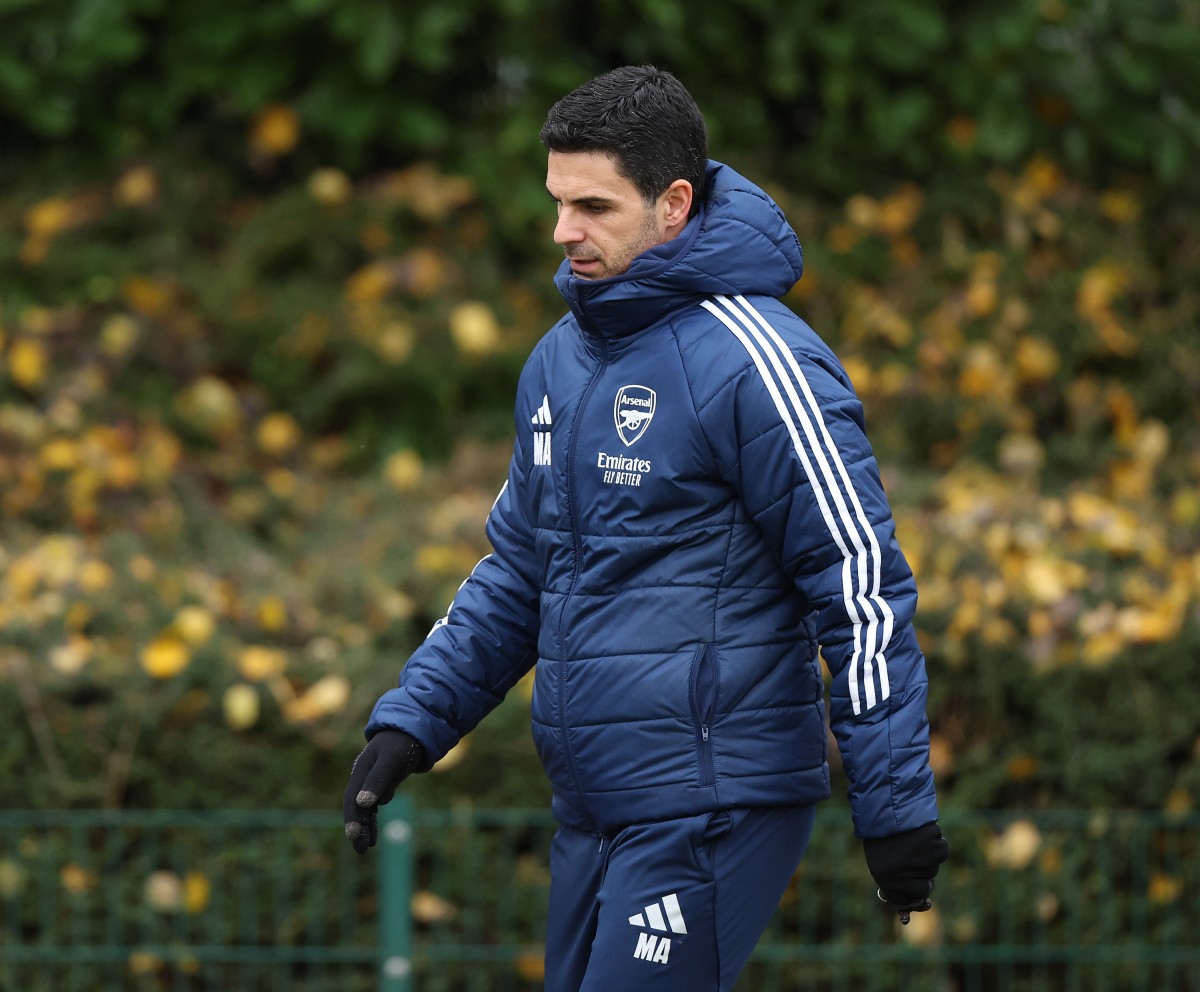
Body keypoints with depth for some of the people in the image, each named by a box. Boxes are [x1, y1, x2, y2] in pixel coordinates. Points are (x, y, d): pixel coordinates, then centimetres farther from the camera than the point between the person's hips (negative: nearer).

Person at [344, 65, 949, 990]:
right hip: (592, 812, 8)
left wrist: (897, 803, -15)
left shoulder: (753, 359, -13)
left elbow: (862, 581, -13)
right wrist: (410, 721, 12)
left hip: (711, 809, -8)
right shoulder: (559, 360, 13)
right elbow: (520, 569, 23)